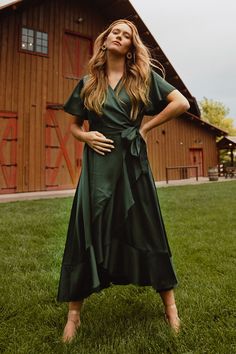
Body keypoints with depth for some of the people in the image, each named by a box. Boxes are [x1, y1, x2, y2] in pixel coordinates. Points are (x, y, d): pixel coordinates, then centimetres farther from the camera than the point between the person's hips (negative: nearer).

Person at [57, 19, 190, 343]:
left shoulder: (143, 77, 8)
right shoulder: (88, 83, 13)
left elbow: (181, 103, 1)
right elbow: (74, 126, 16)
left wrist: (145, 126, -3)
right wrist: (86, 137, -6)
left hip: (132, 161, -1)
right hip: (98, 163, 2)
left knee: (145, 229, 4)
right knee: (88, 231, 1)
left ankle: (169, 303, 23)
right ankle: (74, 313, 16)